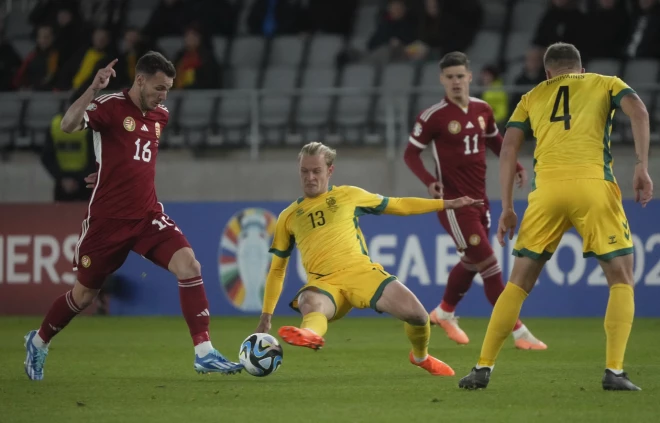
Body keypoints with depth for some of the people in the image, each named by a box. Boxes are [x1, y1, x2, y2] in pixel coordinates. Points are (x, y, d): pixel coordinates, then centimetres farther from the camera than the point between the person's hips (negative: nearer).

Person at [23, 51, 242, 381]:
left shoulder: (161, 116, 7)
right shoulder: (111, 106, -12)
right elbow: (68, 125, -32)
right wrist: (93, 89, -43)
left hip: (147, 216, 5)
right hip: (107, 219, -5)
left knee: (188, 265, -19)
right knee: (84, 294, 10)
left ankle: (204, 354, -19)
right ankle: (38, 342, 38)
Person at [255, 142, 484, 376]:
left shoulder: (348, 196, 16)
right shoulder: (289, 217, 18)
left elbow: (399, 205, 23)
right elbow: (277, 269, 25)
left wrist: (449, 203, 19)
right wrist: (266, 317, 20)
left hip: (361, 272, 0)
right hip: (322, 283, 0)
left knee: (415, 313, -18)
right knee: (310, 307, -38)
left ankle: (421, 356, 14)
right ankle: (310, 334, -74)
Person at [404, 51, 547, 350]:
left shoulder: (482, 110, 5)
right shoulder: (433, 117, -12)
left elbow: (494, 141, 22)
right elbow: (411, 153, -6)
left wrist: (515, 166, 6)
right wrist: (429, 180, -23)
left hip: (478, 200, 7)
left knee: (472, 263, 20)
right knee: (489, 266, -11)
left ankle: (444, 313, 45)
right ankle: (519, 333, -8)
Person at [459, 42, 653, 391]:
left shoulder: (532, 98, 25)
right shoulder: (605, 84, 20)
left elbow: (509, 146, 13)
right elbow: (638, 112, 0)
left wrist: (506, 207, 12)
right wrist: (642, 167, -3)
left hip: (547, 188, 2)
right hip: (594, 183, -2)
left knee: (519, 282, 12)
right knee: (621, 280, 9)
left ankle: (483, 368, 9)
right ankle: (614, 372, -5)